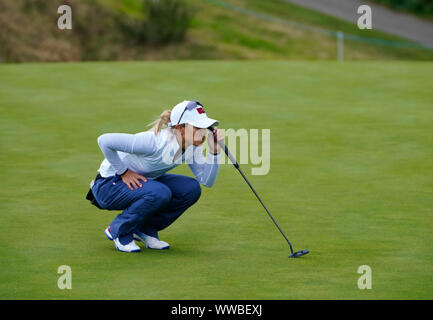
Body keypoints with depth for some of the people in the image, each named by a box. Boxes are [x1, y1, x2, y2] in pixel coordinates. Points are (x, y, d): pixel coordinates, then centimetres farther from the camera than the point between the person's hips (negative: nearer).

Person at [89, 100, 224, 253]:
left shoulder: (192, 146, -11)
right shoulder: (155, 142, -34)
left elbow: (207, 181, -11)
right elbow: (104, 140, -32)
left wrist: (214, 150, -24)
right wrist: (123, 172, -23)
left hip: (142, 181, 7)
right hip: (108, 185, -7)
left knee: (191, 189, -12)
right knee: (160, 193, -33)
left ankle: (145, 229, 5)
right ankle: (119, 231, -9)